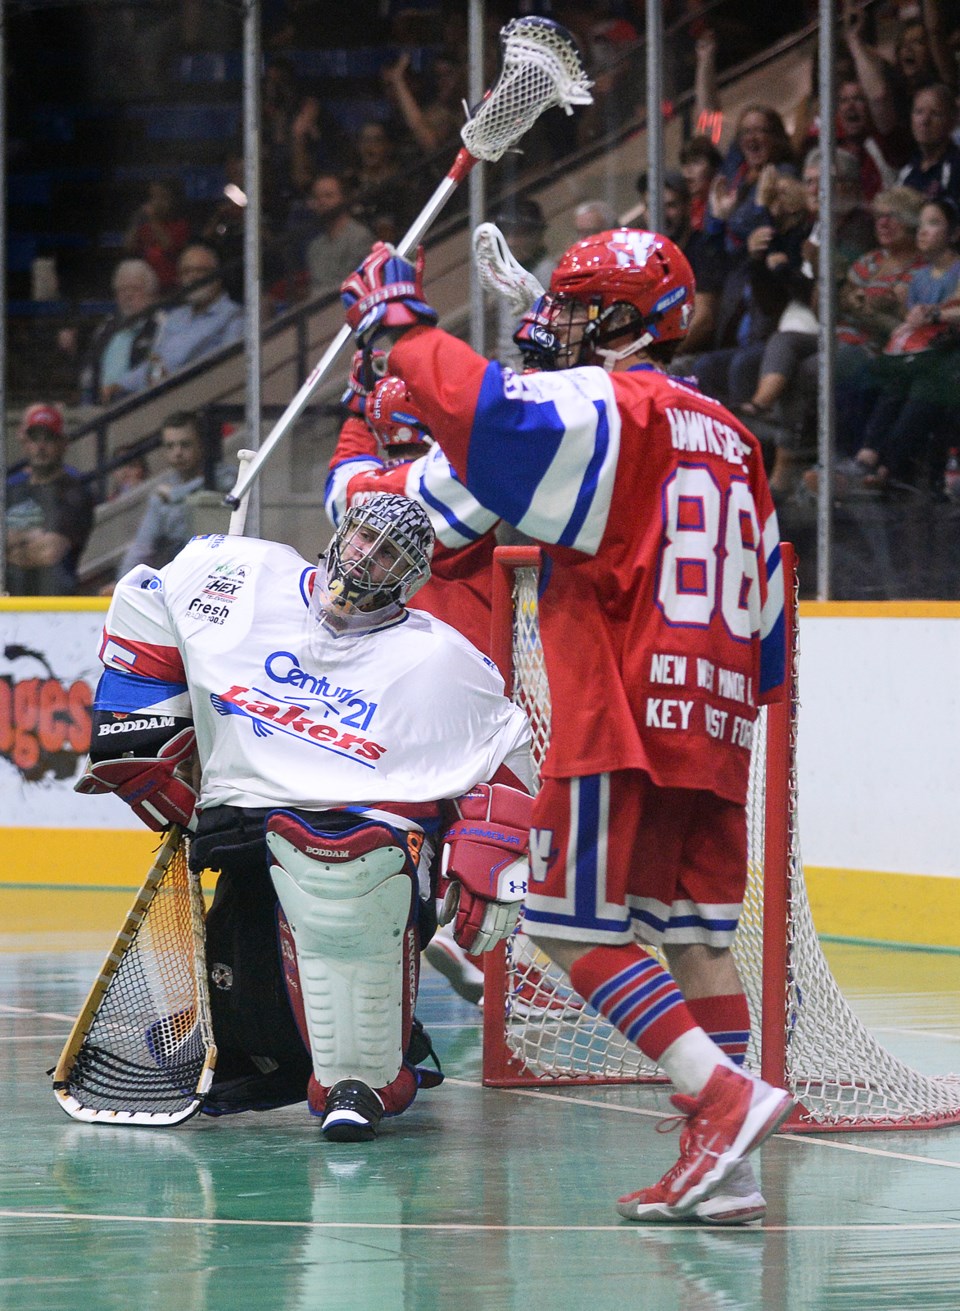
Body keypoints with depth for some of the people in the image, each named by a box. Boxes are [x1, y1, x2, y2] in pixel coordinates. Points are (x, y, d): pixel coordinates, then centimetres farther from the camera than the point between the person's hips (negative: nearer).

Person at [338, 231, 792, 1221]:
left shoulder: (605, 407, -6)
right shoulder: (728, 436, 20)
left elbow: (485, 412, -22)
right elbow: (762, 612, 22)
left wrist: (397, 323, -8)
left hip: (624, 722, -8)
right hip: (714, 730, 8)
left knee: (574, 927, -4)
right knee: (695, 939, 8)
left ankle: (726, 1097, -16)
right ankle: (722, 1171, 3)